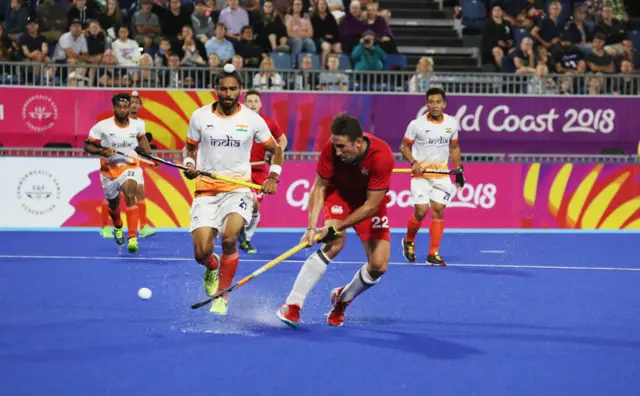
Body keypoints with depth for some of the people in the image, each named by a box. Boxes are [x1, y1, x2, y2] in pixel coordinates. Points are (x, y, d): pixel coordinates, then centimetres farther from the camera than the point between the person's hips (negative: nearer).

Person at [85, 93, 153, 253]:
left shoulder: (136, 126, -5)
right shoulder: (102, 126, -14)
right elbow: (87, 146, -9)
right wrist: (102, 151, -26)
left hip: (130, 167, -1)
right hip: (109, 169, 1)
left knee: (130, 196, -29)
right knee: (113, 205, 19)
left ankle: (132, 238, -33)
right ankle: (118, 227, 56)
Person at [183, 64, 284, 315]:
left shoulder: (252, 120, -1)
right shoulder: (200, 116, 1)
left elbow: (275, 150, 11)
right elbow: (190, 147, 16)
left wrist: (273, 176, -5)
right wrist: (189, 164, -6)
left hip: (238, 188, -1)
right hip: (206, 190, 1)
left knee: (229, 238, -28)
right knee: (201, 253, -9)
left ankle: (222, 296, -8)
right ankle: (212, 268, 33)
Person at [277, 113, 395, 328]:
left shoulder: (382, 157, -35)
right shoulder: (332, 148, -28)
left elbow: (371, 206, -29)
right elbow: (319, 187, -17)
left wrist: (335, 227, -29)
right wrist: (312, 226, -28)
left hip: (370, 203, 0)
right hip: (339, 192, 0)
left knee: (379, 265, -10)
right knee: (334, 244, -27)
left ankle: (342, 299, 19)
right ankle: (292, 305, -24)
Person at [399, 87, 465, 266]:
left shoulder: (452, 123, 2)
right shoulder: (416, 124, -8)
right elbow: (404, 146, 0)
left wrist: (458, 168, 8)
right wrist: (413, 162, -16)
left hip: (442, 174, 3)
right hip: (421, 173, -3)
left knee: (438, 210, -4)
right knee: (421, 210, -12)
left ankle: (433, 254, 2)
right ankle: (409, 241, 17)